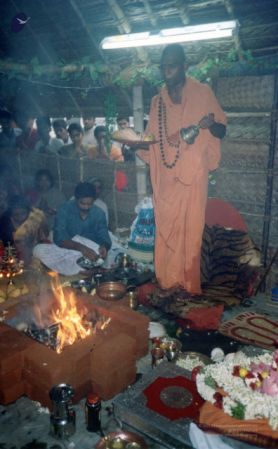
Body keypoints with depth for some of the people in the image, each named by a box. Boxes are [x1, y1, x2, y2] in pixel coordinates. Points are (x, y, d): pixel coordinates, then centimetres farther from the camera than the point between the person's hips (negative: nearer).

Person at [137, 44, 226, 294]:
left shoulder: (203, 93, 2)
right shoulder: (158, 101, 13)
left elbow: (222, 131, 1)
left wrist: (211, 123, -20)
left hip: (192, 176, -4)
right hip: (165, 178, 4)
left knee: (190, 230, -2)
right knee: (165, 230, 6)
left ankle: (189, 285, 9)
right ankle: (168, 281, 18)